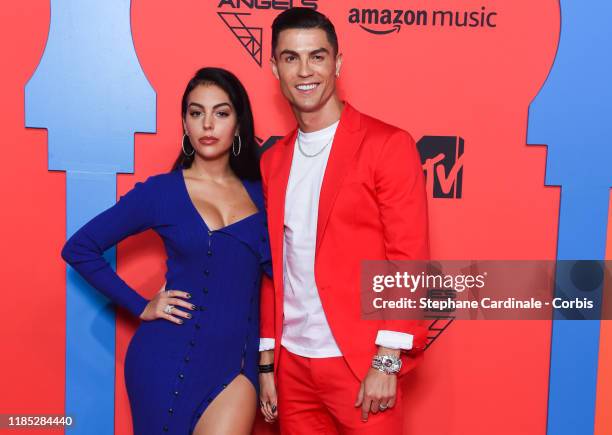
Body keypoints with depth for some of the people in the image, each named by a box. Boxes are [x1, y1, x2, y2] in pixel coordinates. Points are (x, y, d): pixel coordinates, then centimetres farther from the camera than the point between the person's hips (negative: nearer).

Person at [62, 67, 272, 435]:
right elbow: (79, 248, 2)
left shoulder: (258, 193, 6)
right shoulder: (161, 191, -2)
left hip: (238, 360, 2)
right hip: (172, 355, -1)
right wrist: (140, 306, -3)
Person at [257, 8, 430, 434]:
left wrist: (386, 363, -15)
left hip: (361, 363, -5)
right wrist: (266, 362, 10)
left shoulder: (388, 145, -8)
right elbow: (272, 269, 11)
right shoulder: (272, 161, 9)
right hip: (292, 364, 5)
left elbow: (409, 260, -11)